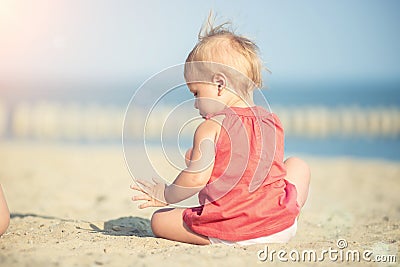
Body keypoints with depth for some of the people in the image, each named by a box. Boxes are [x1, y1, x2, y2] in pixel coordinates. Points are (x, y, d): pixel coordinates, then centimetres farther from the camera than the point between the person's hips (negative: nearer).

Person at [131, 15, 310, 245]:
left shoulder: (211, 128, -7)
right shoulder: (274, 122, 9)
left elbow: (196, 179, -13)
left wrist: (165, 196, 7)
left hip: (228, 232, -3)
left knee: (159, 221, 13)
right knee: (297, 165, 29)